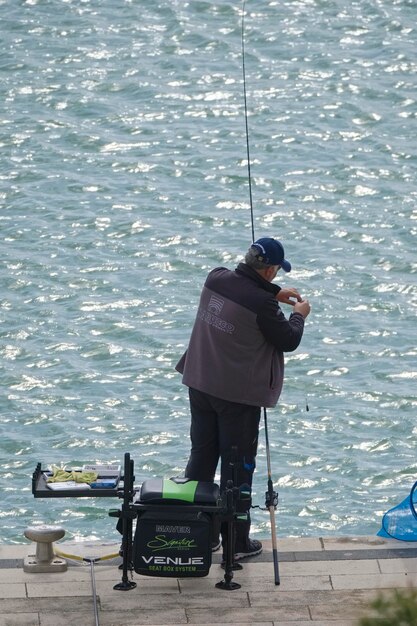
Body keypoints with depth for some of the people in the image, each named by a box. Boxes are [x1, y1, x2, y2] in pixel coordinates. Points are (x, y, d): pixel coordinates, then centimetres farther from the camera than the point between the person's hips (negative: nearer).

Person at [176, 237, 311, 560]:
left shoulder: (216, 279, -3)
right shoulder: (261, 303, -22)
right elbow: (288, 341, -8)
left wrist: (275, 293, 20)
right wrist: (299, 315, 10)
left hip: (200, 384, 7)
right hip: (238, 394, -7)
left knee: (201, 458, 16)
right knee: (237, 467, 3)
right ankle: (236, 541, 9)